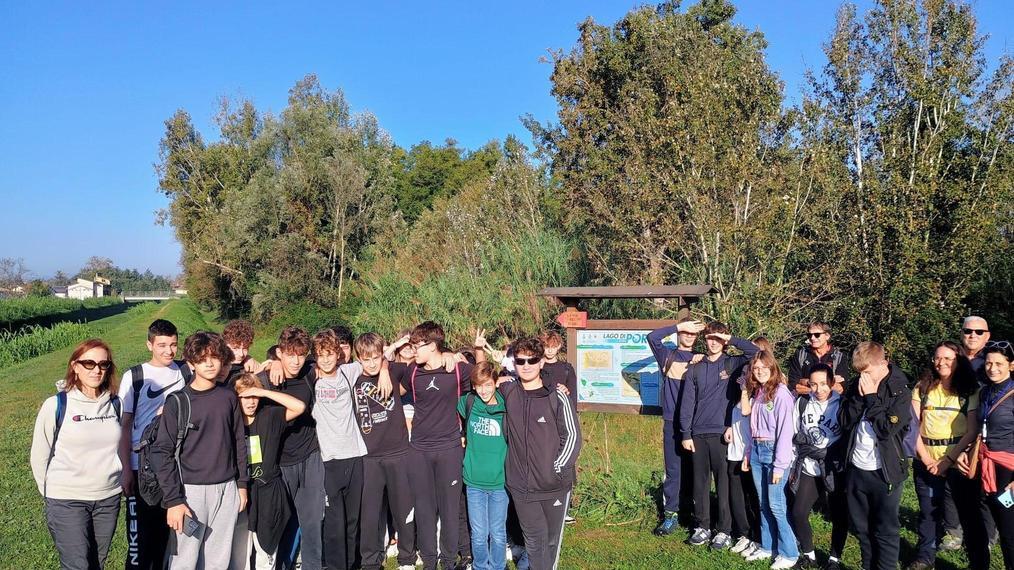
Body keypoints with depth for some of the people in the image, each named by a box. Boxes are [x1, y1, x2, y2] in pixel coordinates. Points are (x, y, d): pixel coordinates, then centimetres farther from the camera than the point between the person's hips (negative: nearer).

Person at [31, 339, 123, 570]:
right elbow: (40, 456, -2)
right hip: (67, 501, -4)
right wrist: (52, 494, 4)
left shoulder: (115, 403, 1)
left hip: (109, 499, 4)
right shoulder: (56, 405, -10)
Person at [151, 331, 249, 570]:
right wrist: (173, 500, -11)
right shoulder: (178, 402, -6)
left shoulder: (229, 397, 6)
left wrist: (242, 483, 11)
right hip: (191, 490, -3)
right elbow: (162, 452, -7)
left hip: (227, 489, 3)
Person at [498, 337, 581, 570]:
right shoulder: (507, 391, 1)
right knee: (535, 539, 5)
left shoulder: (557, 397, -8)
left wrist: (557, 469, -10)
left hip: (554, 485, -1)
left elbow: (572, 436, -4)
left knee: (552, 539, 13)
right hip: (521, 485, 1)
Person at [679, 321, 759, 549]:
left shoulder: (732, 364, 4)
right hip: (698, 433, 3)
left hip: (722, 433, -2)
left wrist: (731, 339, -12)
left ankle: (724, 530, 10)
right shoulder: (694, 370, 9)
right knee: (700, 482, 8)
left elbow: (755, 352, -13)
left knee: (723, 483, 0)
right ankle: (703, 526, 19)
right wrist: (686, 434, 1)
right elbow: (687, 403, 6)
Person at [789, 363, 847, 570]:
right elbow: (795, 437, 10)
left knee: (839, 517, 4)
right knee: (798, 513, 0)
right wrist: (793, 467, 10)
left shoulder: (841, 404, -6)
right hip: (808, 469, 3)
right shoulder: (802, 403, 4)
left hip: (834, 471, -3)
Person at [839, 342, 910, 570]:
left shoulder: (900, 390, -9)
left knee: (885, 531, 5)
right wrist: (860, 396, -13)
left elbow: (886, 428, -18)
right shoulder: (856, 387, 5)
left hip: (884, 471, -5)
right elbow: (844, 421, -3)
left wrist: (871, 397, -15)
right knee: (861, 527, 14)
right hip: (856, 468, 5)